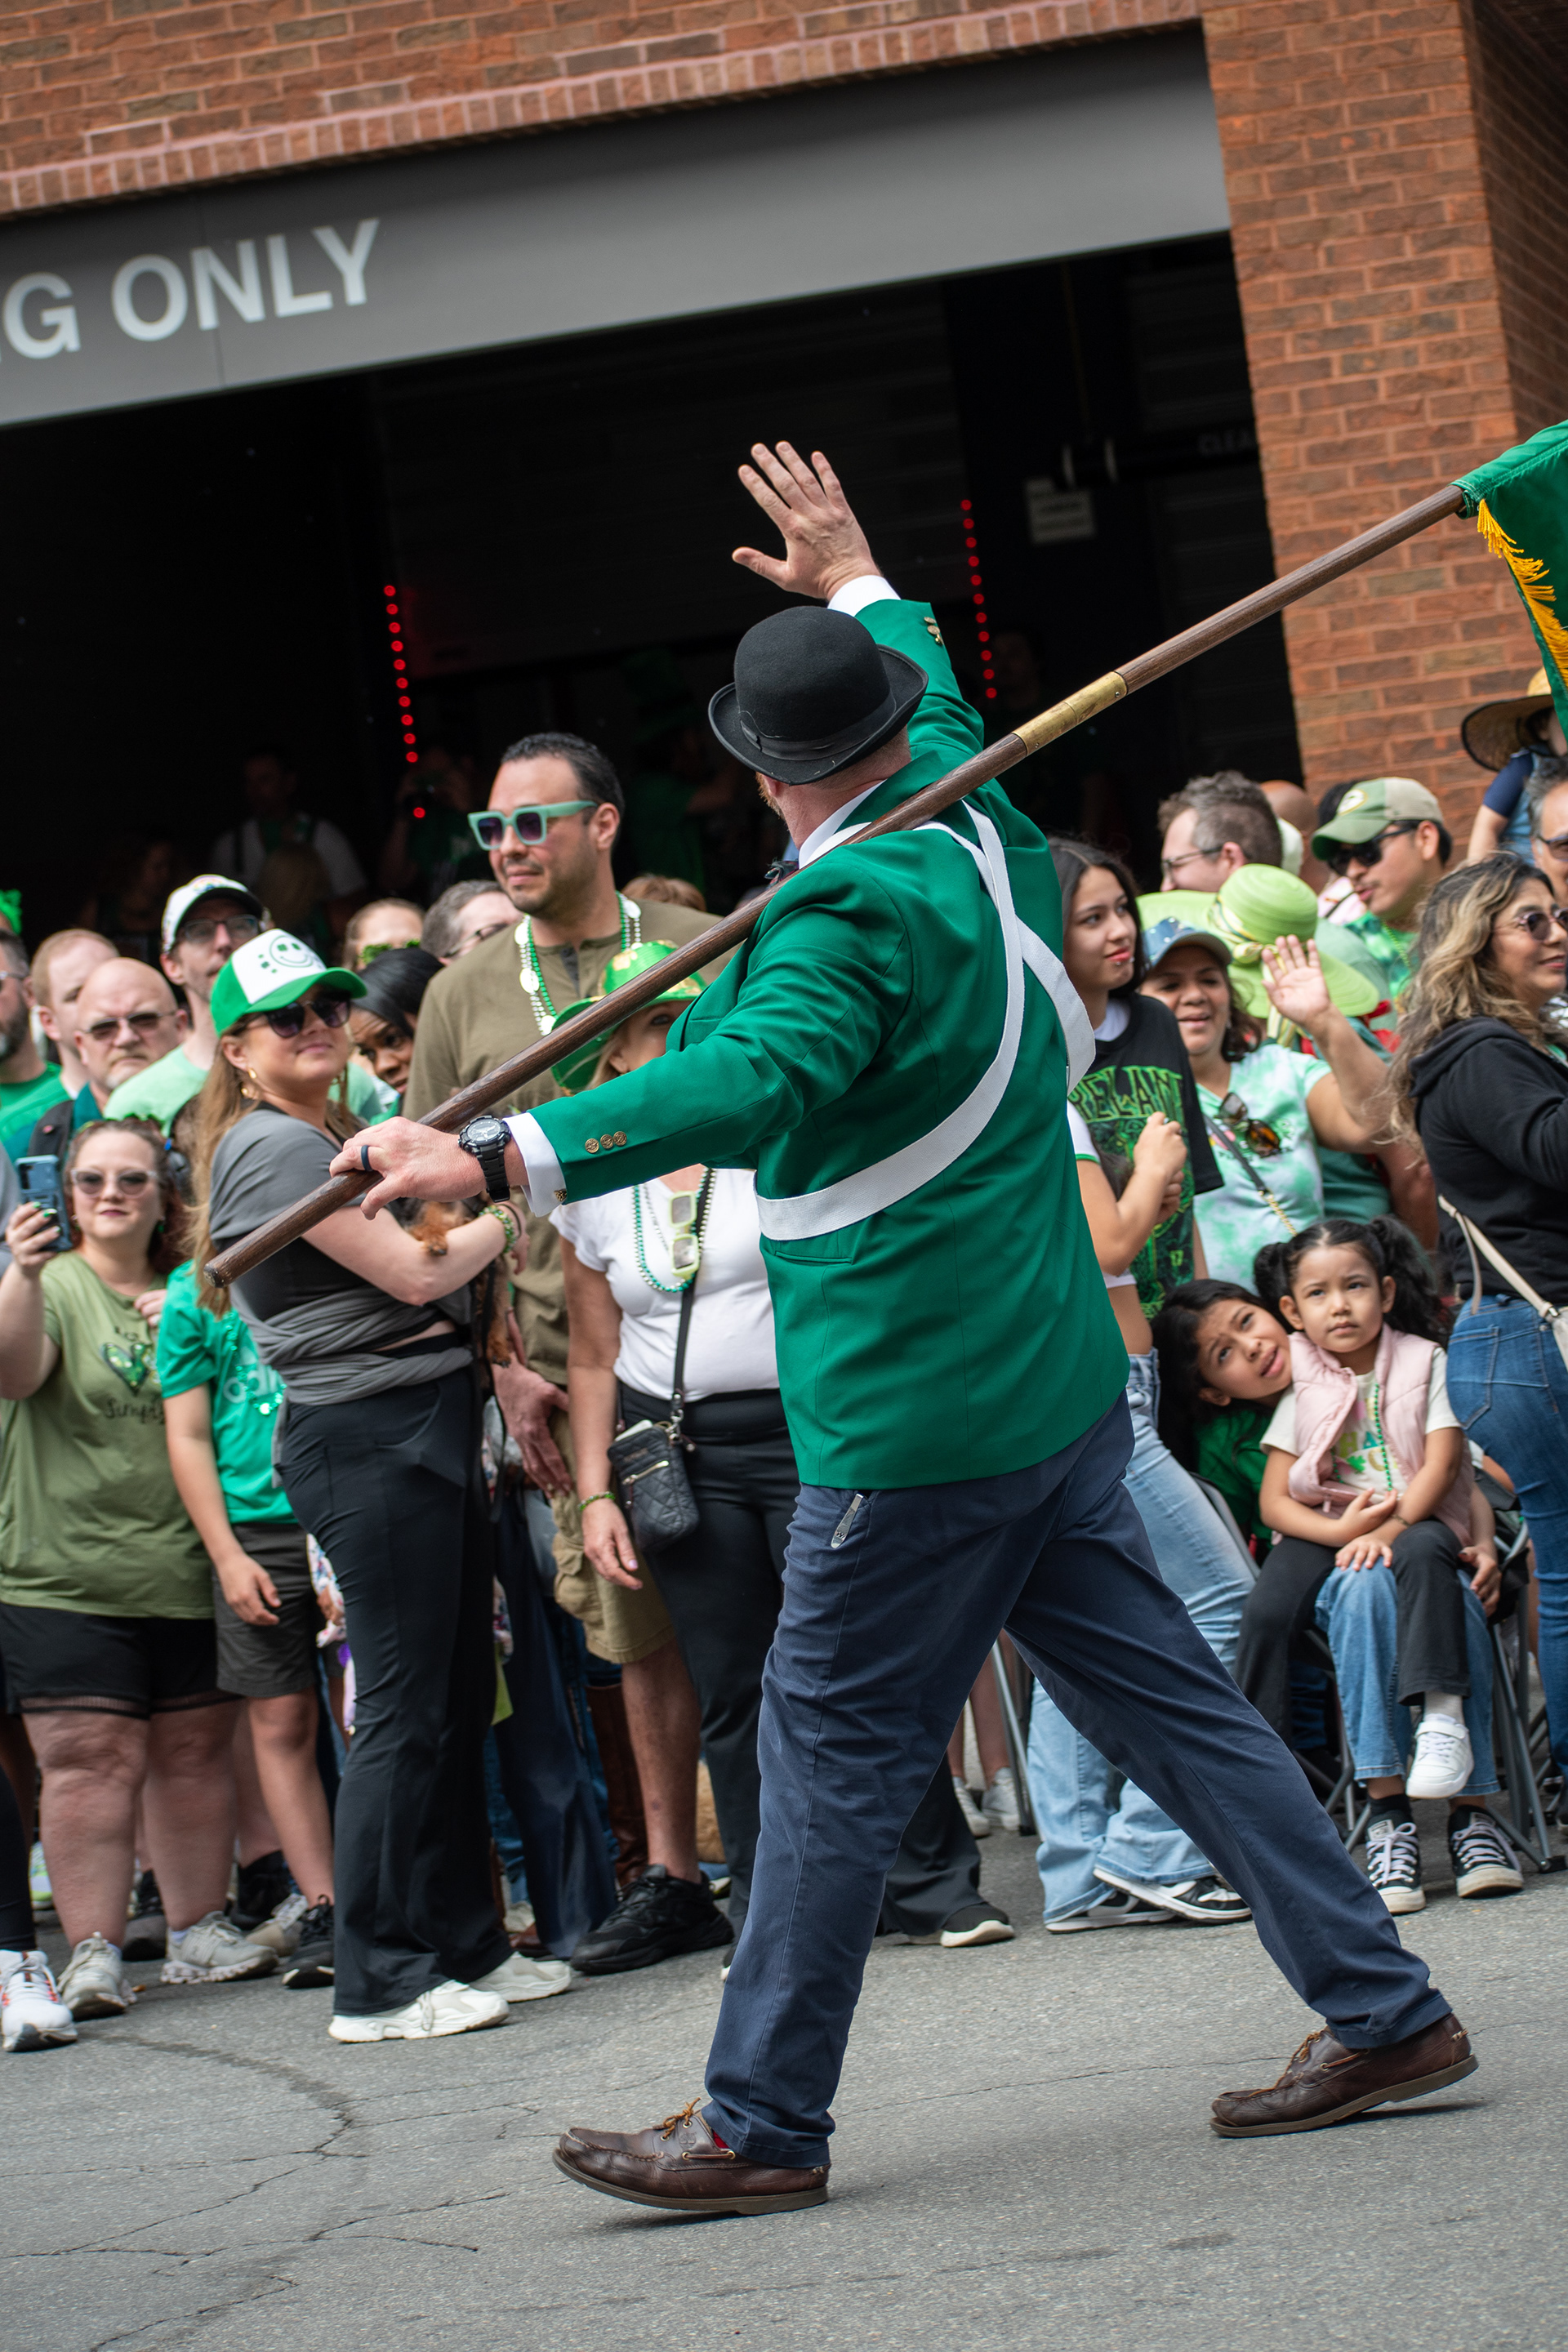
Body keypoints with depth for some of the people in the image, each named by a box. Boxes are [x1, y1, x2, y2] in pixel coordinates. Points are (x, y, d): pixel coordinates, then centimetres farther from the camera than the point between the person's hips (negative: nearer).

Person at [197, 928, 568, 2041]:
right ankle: (377, 1984, -5)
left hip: (430, 1426, 10)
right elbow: (415, 1273, -15)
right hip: (367, 1439, -10)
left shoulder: (335, 1136, 21)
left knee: (460, 1699, 12)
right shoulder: (270, 1146, -11)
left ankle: (466, 1943, 19)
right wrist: (506, 1215, 1)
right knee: (405, 1714, -8)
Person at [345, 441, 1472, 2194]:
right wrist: (859, 582, 48)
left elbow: (753, 1081, -35)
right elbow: (939, 717, 32)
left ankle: (761, 2126, 6)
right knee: (1164, 1699, 13)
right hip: (1055, 1385, 9)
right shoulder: (990, 839, 8)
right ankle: (1382, 2011, 14)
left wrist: (499, 1158, -42)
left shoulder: (852, 910, -18)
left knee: (830, 1753, -1)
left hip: (915, 1416, -9)